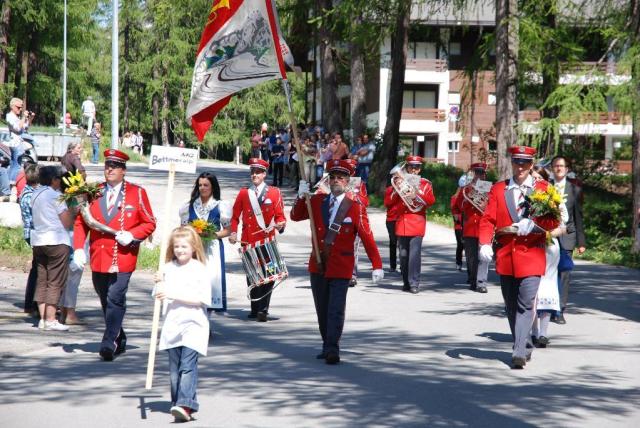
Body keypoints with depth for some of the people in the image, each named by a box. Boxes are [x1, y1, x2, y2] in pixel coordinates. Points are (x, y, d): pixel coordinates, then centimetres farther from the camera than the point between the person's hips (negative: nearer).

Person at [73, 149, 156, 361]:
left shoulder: (137, 193, 2)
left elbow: (149, 224, 4)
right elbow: (81, 222, 11)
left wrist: (132, 235, -14)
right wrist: (79, 248, -3)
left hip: (122, 258, -4)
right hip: (98, 258, 4)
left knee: (115, 300, -13)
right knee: (106, 302, 11)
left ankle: (109, 344, -13)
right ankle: (119, 341, 25)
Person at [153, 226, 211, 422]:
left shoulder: (200, 270, -5)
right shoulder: (168, 268, 10)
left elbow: (202, 299, -13)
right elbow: (158, 296, 18)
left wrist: (174, 295, -17)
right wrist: (159, 284, -4)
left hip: (192, 324, -5)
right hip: (172, 324, 6)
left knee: (187, 365, -16)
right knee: (174, 368, 9)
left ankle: (185, 405, -23)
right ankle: (178, 403, 17)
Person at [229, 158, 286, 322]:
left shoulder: (274, 193, 3)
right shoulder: (243, 193, 8)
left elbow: (279, 215, 3)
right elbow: (235, 216, 11)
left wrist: (280, 224, -18)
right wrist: (233, 233, -3)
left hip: (267, 241, -2)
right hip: (248, 242, 2)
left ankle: (263, 310, -7)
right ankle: (255, 308, 16)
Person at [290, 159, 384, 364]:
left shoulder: (356, 208, -5)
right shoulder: (317, 201, 6)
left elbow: (367, 238, -6)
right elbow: (296, 216, 11)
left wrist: (377, 266, -10)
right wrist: (301, 197, -8)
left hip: (341, 269, -4)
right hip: (318, 266, 4)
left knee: (336, 311, -11)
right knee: (322, 310, 12)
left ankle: (332, 350, -11)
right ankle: (327, 346, 22)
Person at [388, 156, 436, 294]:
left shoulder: (425, 184, 8)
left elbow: (431, 200, -7)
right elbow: (390, 202, 9)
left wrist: (417, 195, -19)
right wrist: (398, 190, -7)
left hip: (417, 224, -3)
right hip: (402, 223, 3)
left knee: (415, 254, -12)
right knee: (403, 255, 5)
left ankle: (414, 284, -12)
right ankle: (406, 282, 14)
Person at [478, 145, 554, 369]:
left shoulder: (543, 188, 5)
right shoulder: (498, 189, 9)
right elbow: (488, 219, 2)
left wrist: (532, 224, -19)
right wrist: (485, 243, -14)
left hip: (531, 256, -3)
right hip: (505, 256, 3)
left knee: (526, 304, -12)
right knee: (511, 306, 9)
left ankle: (520, 352, -14)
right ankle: (525, 346, 24)